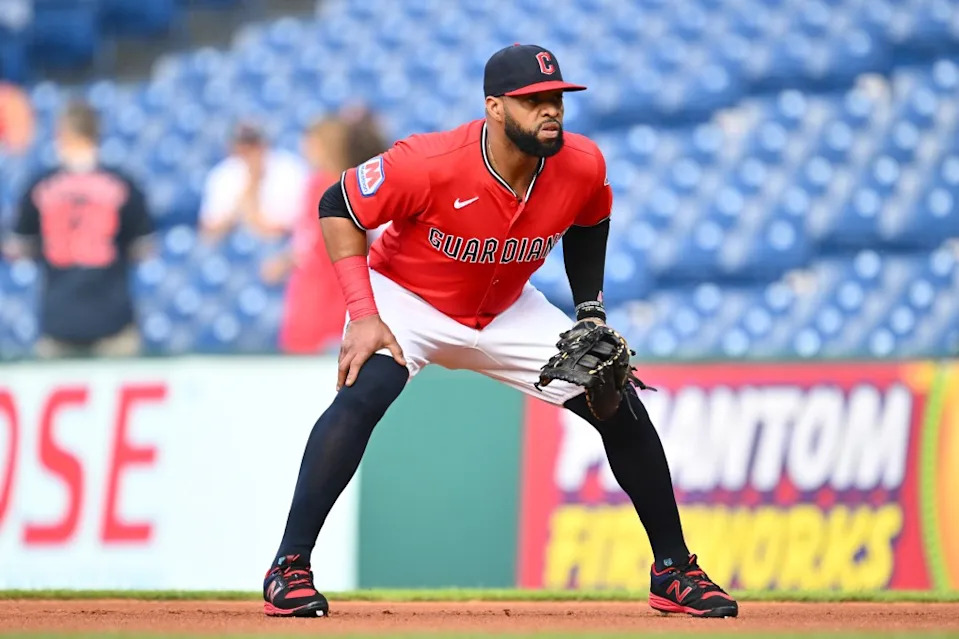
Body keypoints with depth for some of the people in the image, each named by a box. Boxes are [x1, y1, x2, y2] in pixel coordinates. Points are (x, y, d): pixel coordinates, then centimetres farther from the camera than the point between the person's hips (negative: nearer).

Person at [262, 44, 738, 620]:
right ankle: (289, 570, -28)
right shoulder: (429, 164, -33)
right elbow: (339, 208, -21)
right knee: (364, 393, -34)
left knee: (622, 407, -3)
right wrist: (363, 316, -27)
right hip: (407, 300, -4)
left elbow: (589, 222, 6)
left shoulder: (583, 167, -19)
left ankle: (674, 571, 13)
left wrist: (590, 310, -2)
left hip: (507, 313, 5)